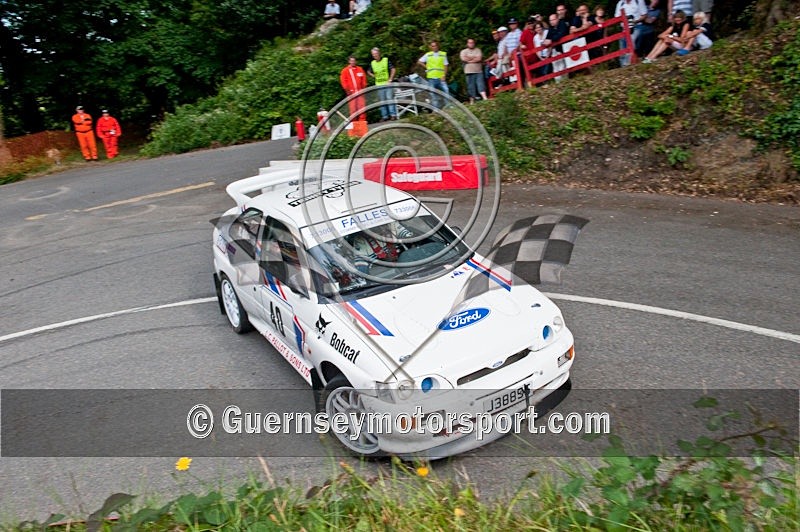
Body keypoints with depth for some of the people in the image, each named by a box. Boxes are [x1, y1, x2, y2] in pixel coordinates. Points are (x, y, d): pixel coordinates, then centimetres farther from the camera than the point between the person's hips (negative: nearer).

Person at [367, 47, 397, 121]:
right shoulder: (372, 63, 9)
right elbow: (369, 72, 25)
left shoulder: (386, 60, -1)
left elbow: (393, 70, -4)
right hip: (379, 85, 4)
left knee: (390, 99, -8)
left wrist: (390, 79, -10)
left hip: (387, 83, -4)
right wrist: (373, 76, 8)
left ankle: (393, 114, -6)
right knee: (382, 101, 6)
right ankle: (385, 116, 11)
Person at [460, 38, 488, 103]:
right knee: (471, 86, 0)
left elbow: (479, 58, -5)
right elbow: (464, 59, -8)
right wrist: (475, 58, 0)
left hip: (479, 71, 0)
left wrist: (469, 59, -4)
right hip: (469, 72, 0)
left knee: (481, 84, -12)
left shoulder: (478, 50, 11)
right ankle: (472, 99, 7)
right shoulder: (463, 51, 12)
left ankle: (485, 98, -22)